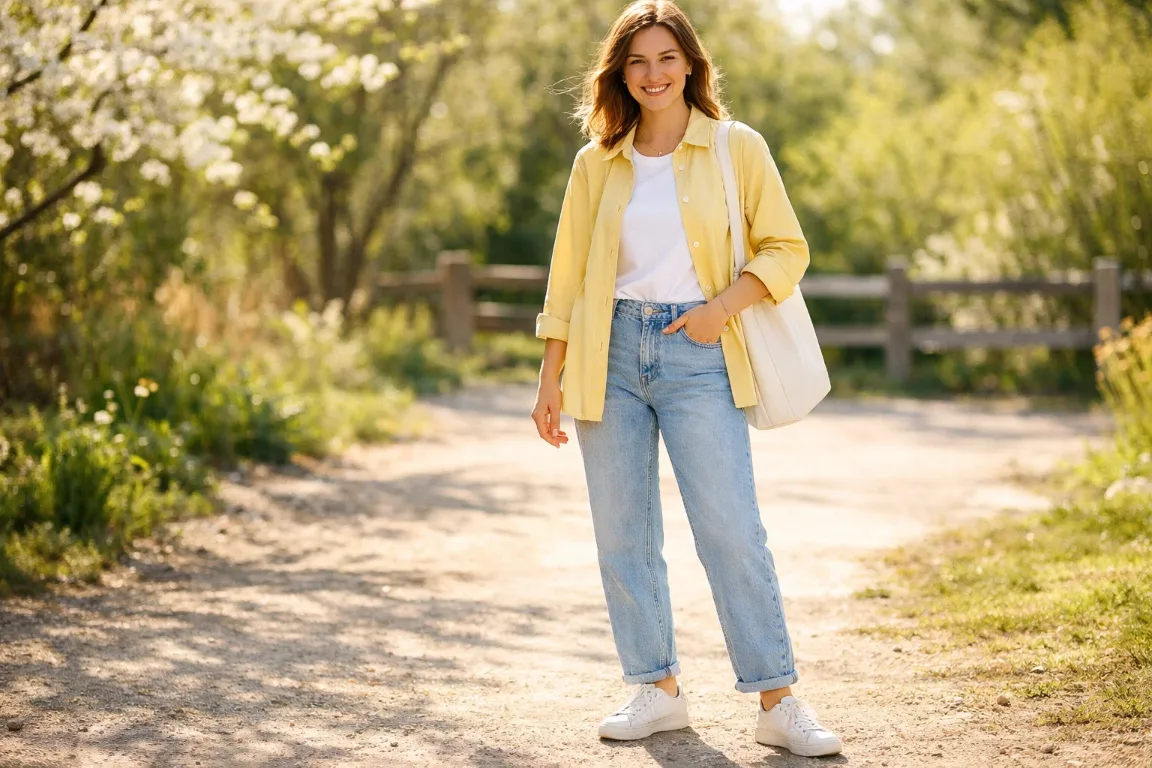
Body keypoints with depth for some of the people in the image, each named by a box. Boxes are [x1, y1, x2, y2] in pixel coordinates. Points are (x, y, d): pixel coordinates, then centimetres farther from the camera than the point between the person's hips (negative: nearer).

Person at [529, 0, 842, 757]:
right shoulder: (597, 163, 10)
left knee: (732, 530, -8)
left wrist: (722, 306, -12)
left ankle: (779, 702, -3)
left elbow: (787, 250, 4)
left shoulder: (737, 148, 4)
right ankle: (659, 689, 16)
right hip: (610, 354, 3)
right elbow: (569, 276, 12)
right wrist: (550, 379, 6)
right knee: (622, 533, 4)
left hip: (697, 355, -3)